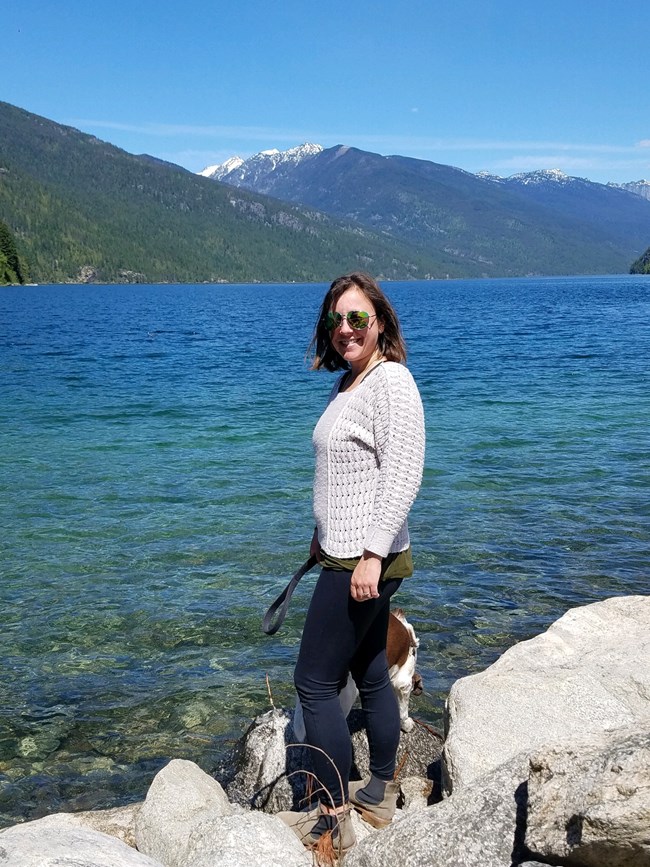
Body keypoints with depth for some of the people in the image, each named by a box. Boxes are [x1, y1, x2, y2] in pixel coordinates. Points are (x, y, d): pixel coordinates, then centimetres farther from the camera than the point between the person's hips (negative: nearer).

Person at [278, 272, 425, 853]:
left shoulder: (391, 380, -15)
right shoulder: (350, 383, 14)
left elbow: (403, 473, -22)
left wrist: (371, 555, -25)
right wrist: (326, 540, 24)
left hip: (365, 562, -10)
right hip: (347, 557, 10)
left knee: (315, 683, -4)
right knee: (371, 676, 17)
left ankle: (334, 821, 8)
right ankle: (380, 796, 31)